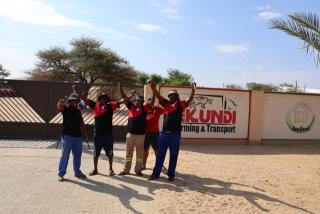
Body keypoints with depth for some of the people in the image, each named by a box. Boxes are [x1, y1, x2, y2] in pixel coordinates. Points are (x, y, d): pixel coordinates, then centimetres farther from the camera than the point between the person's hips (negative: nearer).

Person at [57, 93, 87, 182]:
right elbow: (59, 107, -25)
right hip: (67, 136, -6)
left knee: (77, 155, 14)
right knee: (65, 155, -2)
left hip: (78, 136, 6)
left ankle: (77, 172, 27)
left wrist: (83, 130, 12)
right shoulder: (66, 108, -2)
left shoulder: (78, 111, 14)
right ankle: (61, 174, 7)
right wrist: (60, 103, -45)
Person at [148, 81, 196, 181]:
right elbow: (158, 95, 4)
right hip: (164, 133, 2)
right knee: (160, 155, 9)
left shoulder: (180, 104, 4)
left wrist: (193, 90, -24)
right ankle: (155, 173, 19)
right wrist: (152, 86, -8)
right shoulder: (166, 103, 11)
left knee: (173, 156, 8)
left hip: (175, 134, -2)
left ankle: (171, 174, 20)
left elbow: (190, 99, -9)